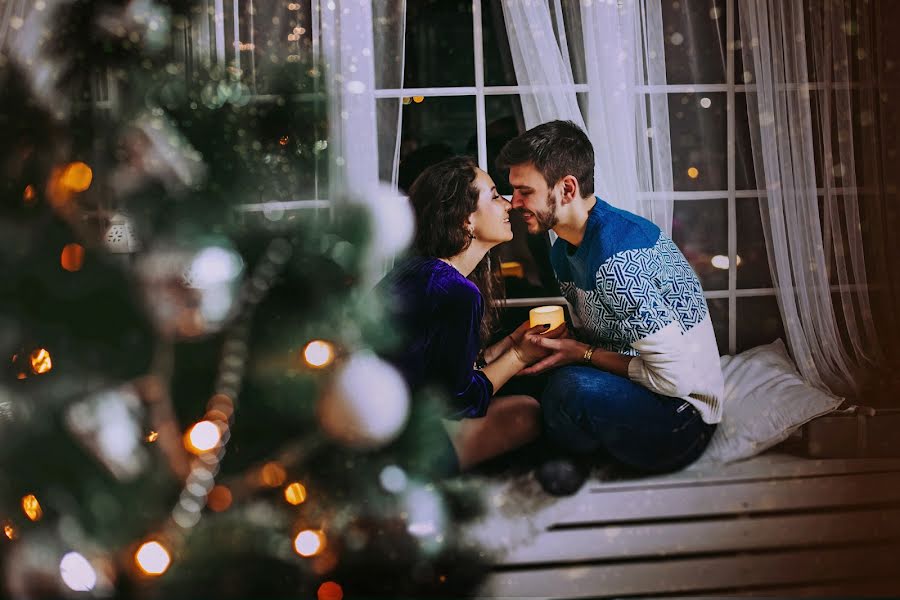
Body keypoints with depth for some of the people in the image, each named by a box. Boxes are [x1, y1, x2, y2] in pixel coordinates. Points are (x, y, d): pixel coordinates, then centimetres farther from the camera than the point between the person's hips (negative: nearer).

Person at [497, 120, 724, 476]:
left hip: (681, 423, -9)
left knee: (572, 386, -32)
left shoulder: (618, 262, -27)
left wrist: (583, 354, -19)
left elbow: (675, 377, -27)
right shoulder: (565, 252, 5)